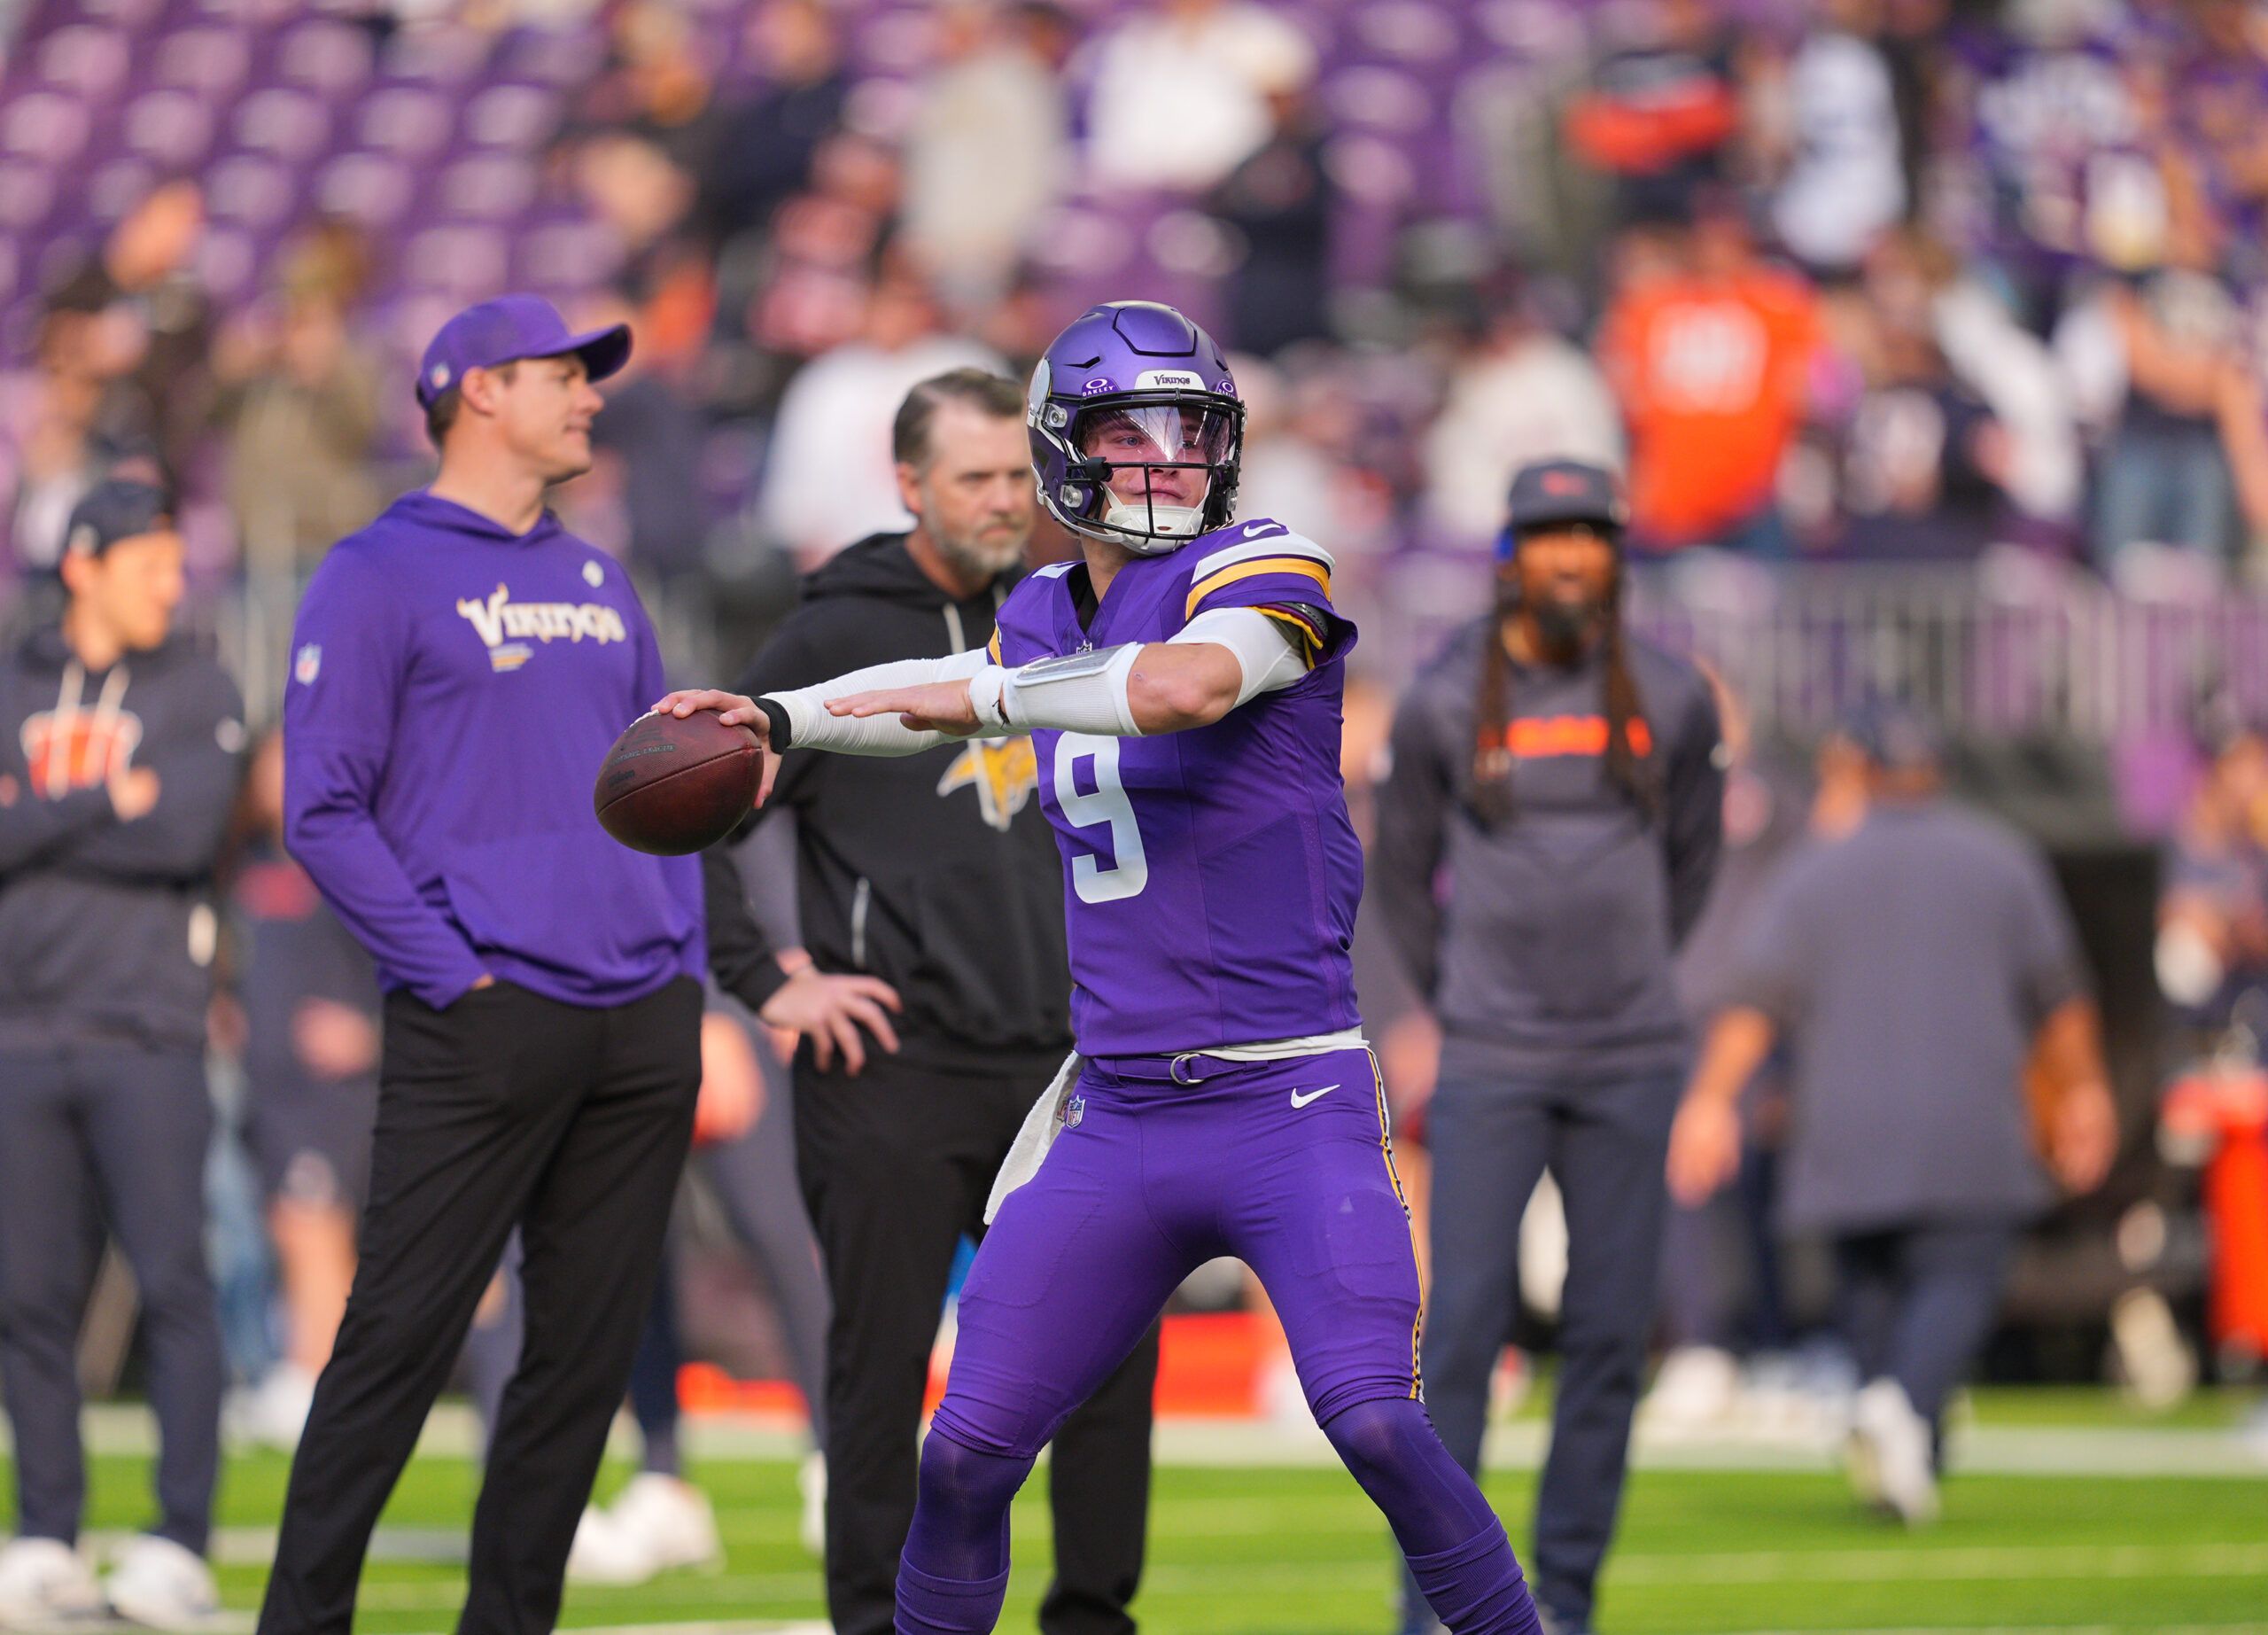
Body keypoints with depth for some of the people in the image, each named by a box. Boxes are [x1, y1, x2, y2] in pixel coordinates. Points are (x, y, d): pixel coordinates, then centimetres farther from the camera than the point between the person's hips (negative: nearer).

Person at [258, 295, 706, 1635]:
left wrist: (684, 966, 11)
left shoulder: (601, 588, 20)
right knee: (401, 1335, -10)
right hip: (485, 1025, -7)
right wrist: (453, 975, -12)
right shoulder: (378, 578, -1)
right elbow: (324, 811, -6)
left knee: (589, 1350, 6)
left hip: (643, 1026, 7)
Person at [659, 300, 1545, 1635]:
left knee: (1375, 1423, -22)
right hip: (1117, 1117, 6)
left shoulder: (1262, 572, -8)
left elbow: (1186, 683, -31)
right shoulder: (1048, 618, 12)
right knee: (964, 1459, 2)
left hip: (1293, 1110, -6)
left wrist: (985, 695, -21)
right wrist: (777, 720, 23)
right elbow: (951, 695, 36)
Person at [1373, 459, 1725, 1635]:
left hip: (1630, 1065, 2)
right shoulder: (1443, 705, 0)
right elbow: (1402, 870, 12)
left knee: (1611, 1328, 2)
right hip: (1490, 1061, -2)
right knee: (1463, 1320, -8)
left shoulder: (1672, 699, 3)